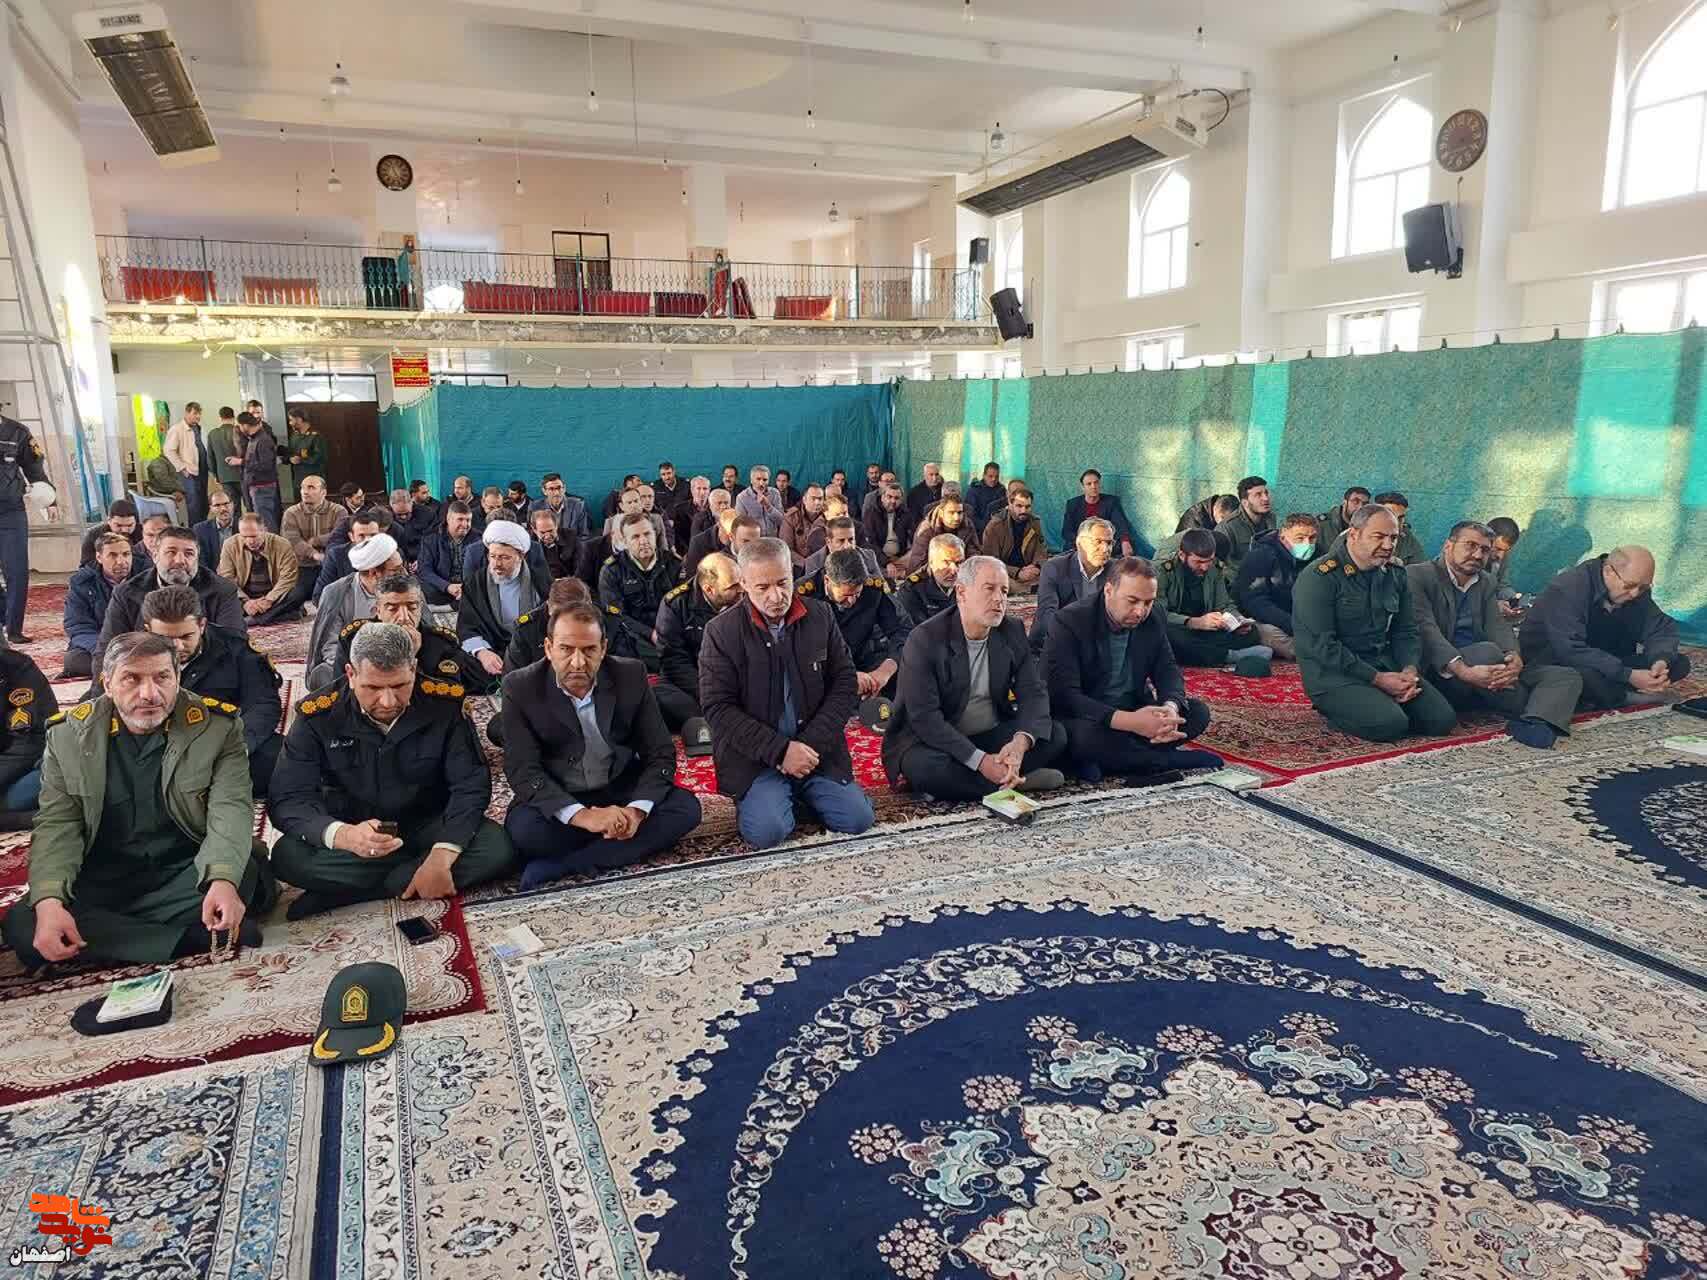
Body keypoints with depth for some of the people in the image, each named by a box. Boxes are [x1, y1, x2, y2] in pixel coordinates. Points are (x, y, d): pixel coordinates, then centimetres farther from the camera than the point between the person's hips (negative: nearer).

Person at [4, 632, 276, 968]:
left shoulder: (216, 726, -7)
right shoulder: (68, 735, 1)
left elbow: (231, 809, -15)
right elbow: (57, 825, -3)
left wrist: (223, 880, -34)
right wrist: (49, 901, -22)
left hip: (189, 873, -3)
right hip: (102, 882, 3)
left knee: (246, 878, -33)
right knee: (21, 925, -24)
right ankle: (196, 937, -26)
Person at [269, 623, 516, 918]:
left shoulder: (444, 704, -15)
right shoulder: (318, 717, -15)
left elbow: (471, 785, -14)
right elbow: (288, 799, -19)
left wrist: (442, 856, -30)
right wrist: (341, 835, -41)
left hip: (428, 826, 1)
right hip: (351, 830, 0)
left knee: (498, 847, -26)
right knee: (287, 856, -28)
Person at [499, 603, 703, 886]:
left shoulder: (631, 675, -9)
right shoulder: (521, 687, -13)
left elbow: (661, 753, -6)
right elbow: (522, 770, -18)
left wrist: (637, 810, -25)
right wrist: (581, 815, -33)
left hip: (623, 792, 3)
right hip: (559, 801, -2)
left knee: (686, 807, -23)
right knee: (523, 828, -32)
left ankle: (555, 865, -24)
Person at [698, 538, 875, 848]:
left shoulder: (820, 616, 4)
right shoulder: (721, 631, -6)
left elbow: (845, 685, 3)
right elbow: (718, 708, -9)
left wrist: (811, 744, -10)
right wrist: (781, 750, -17)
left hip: (816, 750, 3)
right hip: (755, 758, -3)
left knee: (858, 819, -12)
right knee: (767, 832, -24)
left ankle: (801, 793, 16)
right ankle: (758, 798, 10)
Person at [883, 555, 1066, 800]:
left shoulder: (1013, 631, -1)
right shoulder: (925, 639, -18)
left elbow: (1034, 693, -6)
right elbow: (924, 717, -24)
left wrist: (1021, 742, -28)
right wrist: (981, 761, -32)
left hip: (991, 735, 4)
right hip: (932, 741, -4)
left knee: (1055, 735, -13)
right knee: (928, 769, -36)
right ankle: (1017, 779, -19)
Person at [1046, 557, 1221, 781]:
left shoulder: (1152, 619, -1)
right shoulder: (1070, 621, -19)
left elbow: (1168, 670, 5)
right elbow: (1064, 694, -27)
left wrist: (1171, 707, -21)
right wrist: (1127, 721, -39)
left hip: (1134, 710, 6)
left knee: (1198, 712, -9)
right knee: (1082, 735, -38)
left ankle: (1109, 761, -21)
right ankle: (1174, 759, -19)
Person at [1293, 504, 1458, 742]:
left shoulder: (1396, 574, 10)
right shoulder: (1319, 578, -15)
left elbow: (1407, 631, 14)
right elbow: (1322, 645, -20)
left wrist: (1410, 670, -7)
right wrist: (1377, 679, -19)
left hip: (1386, 666, 7)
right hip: (1334, 673, -7)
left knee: (1443, 719, -8)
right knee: (1390, 725, -27)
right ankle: (1336, 710, 0)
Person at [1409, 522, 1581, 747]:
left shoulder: (1486, 584, 20)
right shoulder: (1417, 575, -3)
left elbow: (1497, 625, 3)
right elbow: (1425, 629, -18)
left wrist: (1515, 657, -21)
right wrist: (1462, 670, -32)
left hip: (1484, 673, 7)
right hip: (1443, 673, -7)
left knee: (1567, 677, -7)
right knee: (1487, 651, -35)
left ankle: (1533, 725, -37)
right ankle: (1541, 708, -15)